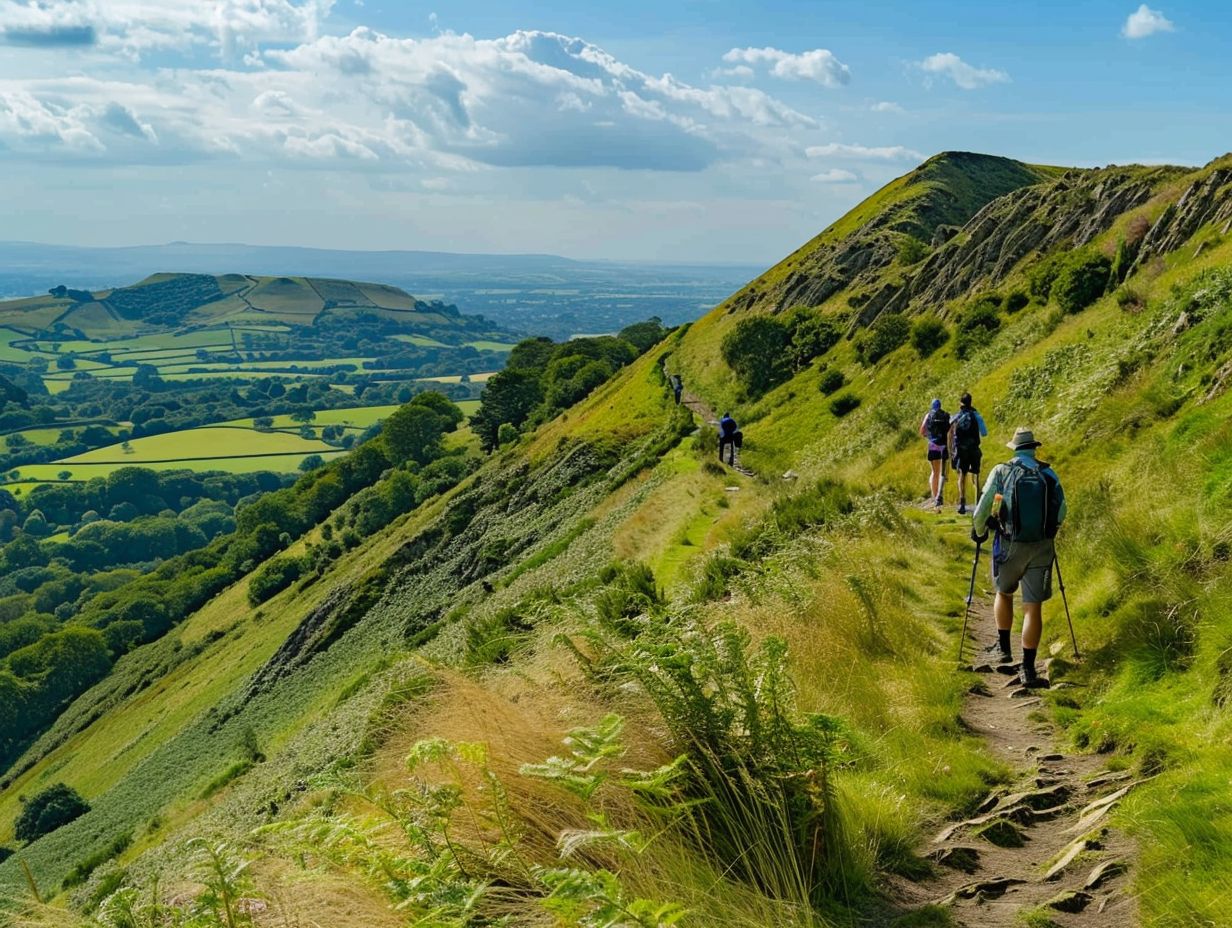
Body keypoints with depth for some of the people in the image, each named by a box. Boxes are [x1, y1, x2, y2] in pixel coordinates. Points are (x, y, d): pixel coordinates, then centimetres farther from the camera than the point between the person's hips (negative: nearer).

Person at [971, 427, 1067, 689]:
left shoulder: (1001, 471, -3)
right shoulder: (1049, 474, 3)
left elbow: (982, 508, -5)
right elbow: (1061, 512, 8)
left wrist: (978, 532, 13)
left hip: (1010, 546, -1)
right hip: (1042, 548, 1)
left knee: (1004, 593, 26)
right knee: (1033, 606, 1)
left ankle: (1004, 647, 33)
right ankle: (1029, 670, -1)